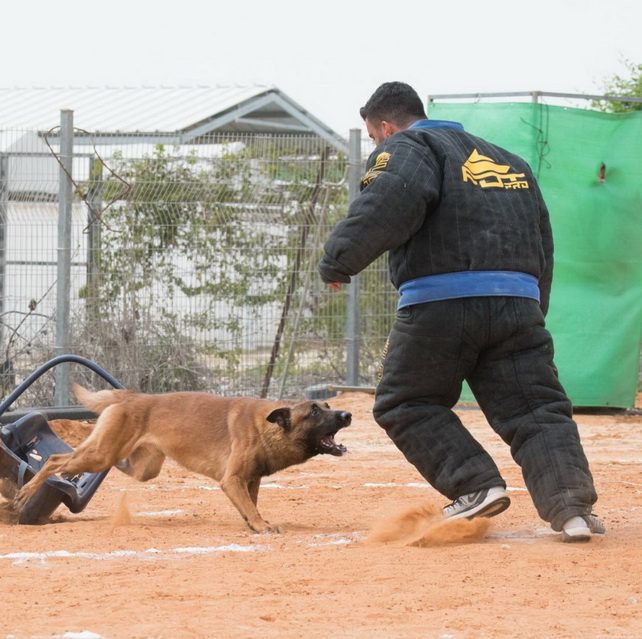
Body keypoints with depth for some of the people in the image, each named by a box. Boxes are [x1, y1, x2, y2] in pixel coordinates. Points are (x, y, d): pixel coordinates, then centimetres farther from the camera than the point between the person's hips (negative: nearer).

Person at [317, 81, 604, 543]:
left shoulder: (404, 148, 7)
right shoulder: (509, 161, 28)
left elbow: (392, 201, -16)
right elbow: (543, 244, 26)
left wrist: (339, 260, -11)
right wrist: (534, 312, 28)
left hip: (440, 302, -5)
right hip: (520, 303, 5)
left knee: (406, 404, 12)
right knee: (535, 411, 3)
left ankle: (476, 486, -2)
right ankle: (572, 501, -17)